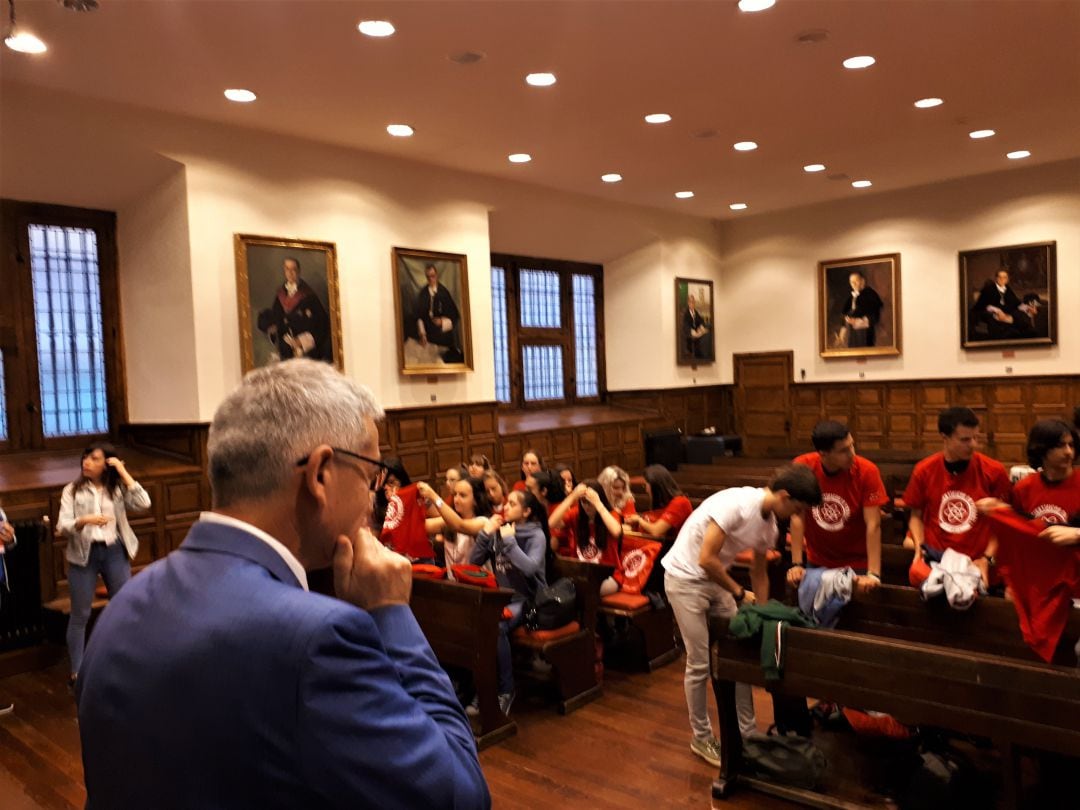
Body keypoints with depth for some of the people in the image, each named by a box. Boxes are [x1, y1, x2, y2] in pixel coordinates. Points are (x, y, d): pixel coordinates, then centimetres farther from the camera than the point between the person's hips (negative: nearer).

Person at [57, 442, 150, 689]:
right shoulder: (72, 490, 3)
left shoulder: (118, 489, 6)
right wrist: (84, 520, -27)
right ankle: (77, 671, 12)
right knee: (80, 614, 3)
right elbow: (62, 526, -6)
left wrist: (124, 473, -10)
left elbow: (143, 504, -12)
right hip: (84, 553, -1)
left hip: (114, 552, 1)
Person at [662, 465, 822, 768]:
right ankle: (701, 738, 17)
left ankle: (747, 731, 22)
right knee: (700, 664, 0)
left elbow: (759, 572, 13)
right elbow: (706, 559, -29)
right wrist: (739, 593, -17)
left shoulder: (769, 525, -2)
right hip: (685, 579, -8)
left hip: (716, 580, 8)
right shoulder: (736, 504, -29)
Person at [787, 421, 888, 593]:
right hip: (817, 562, 2)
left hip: (857, 563, -1)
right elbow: (797, 517, -15)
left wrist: (873, 574, -28)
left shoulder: (867, 471, -20)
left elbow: (873, 525, -21)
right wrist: (796, 564, -19)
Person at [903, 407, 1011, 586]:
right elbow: (916, 515, 11)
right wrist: (919, 546, -5)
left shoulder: (994, 471, -3)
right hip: (934, 559, 1)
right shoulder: (923, 471, -1)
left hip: (976, 563, -1)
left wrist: (987, 558, -5)